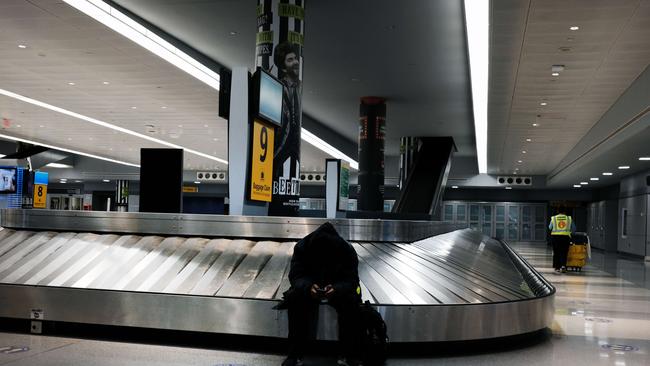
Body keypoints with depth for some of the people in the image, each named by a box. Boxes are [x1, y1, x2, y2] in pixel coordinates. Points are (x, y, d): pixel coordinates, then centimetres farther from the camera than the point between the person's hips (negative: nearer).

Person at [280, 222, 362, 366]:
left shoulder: (347, 250, -24)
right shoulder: (302, 247, -23)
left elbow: (351, 279, -24)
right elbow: (296, 276, -22)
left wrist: (336, 289, -47)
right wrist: (308, 287, -46)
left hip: (337, 288, 0)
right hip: (309, 286, 0)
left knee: (352, 301, -32)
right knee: (294, 298, -32)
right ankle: (295, 354, -23)